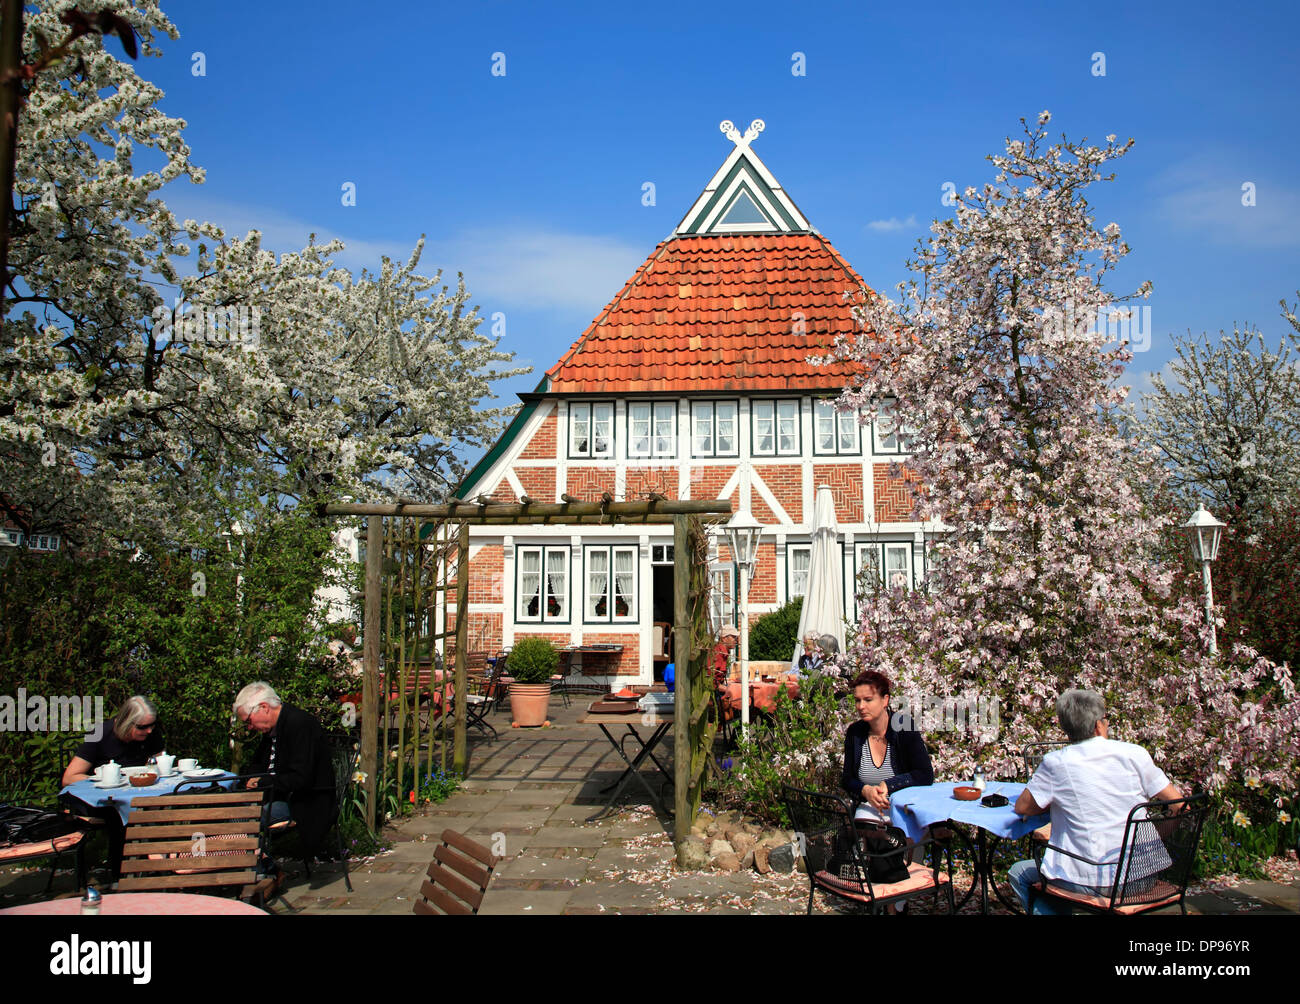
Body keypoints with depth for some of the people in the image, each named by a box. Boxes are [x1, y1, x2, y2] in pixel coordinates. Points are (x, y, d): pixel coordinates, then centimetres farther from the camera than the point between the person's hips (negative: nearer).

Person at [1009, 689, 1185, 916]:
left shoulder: (1056, 763, -10)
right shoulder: (1134, 754, -5)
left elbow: (1022, 807, 1)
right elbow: (1177, 803, 3)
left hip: (1091, 882, -5)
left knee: (1019, 872, 18)